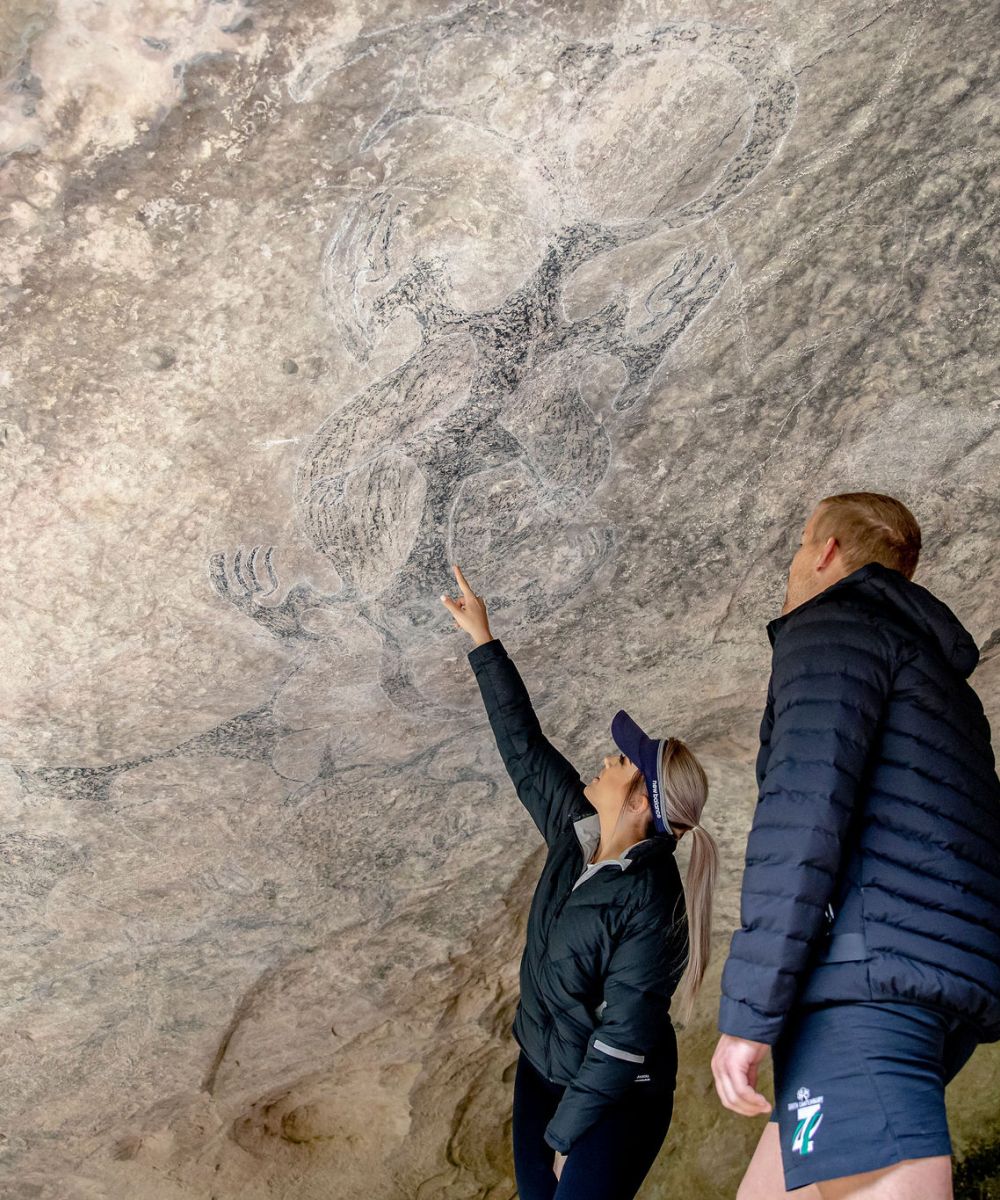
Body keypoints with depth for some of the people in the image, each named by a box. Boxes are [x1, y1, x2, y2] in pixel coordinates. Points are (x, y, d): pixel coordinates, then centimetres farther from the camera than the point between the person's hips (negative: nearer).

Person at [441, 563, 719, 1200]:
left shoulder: (649, 903, -27)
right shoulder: (577, 833, -7)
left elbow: (626, 1035, -24)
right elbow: (524, 746, 0)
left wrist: (567, 1130, -16)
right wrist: (483, 639, 1)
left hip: (614, 1100, -7)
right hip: (541, 1071, 7)